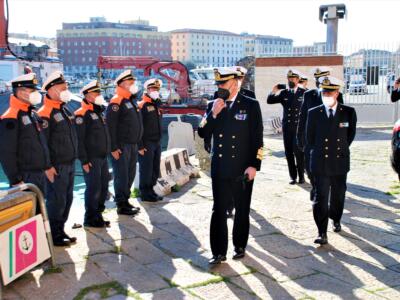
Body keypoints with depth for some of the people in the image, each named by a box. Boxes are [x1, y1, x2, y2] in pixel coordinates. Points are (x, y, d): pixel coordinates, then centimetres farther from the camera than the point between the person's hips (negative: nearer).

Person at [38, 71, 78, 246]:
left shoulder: (65, 110, 14)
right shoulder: (45, 113, -14)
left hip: (70, 164, 9)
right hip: (57, 166, -9)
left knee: (67, 199, 14)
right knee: (56, 201, -1)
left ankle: (60, 230, 27)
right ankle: (54, 236, 11)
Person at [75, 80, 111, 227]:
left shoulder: (99, 112, 17)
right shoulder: (82, 114, -11)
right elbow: (79, 139, -17)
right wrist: (84, 160, -20)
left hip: (103, 157, 9)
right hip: (91, 159, -9)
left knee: (103, 187, 13)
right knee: (93, 188, -4)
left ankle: (98, 215, 25)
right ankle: (90, 219, 8)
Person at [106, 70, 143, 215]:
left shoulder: (131, 101, 17)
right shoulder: (116, 102, -12)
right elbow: (111, 125, -18)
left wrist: (137, 143, 19)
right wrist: (113, 147, -21)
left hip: (133, 144, 9)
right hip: (121, 146, -9)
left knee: (130, 174, 14)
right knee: (121, 175, -3)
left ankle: (125, 201, 25)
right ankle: (121, 205, 5)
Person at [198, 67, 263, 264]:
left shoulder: (251, 105, -4)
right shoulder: (213, 105, 6)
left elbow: (257, 138, -6)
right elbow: (203, 134, 0)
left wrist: (254, 165, -12)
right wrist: (213, 114, -13)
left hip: (242, 169, -2)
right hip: (219, 168, 2)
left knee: (242, 210, 12)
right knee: (218, 211, 3)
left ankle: (240, 246, 29)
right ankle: (219, 252, 10)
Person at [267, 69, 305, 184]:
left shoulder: (304, 93, 0)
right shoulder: (284, 93, 7)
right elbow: (269, 101, 2)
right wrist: (274, 91, -9)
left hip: (300, 127, -3)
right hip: (287, 127, 3)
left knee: (299, 152, -5)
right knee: (289, 153, 5)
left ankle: (301, 176, 11)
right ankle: (293, 177, 16)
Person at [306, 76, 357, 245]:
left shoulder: (349, 112, -2)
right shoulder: (313, 113, -2)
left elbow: (351, 134, 12)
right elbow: (309, 138, 7)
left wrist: (341, 149, 13)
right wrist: (317, 153, 9)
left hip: (340, 162, 1)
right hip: (320, 163, -1)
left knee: (338, 195, 15)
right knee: (321, 197, -4)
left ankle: (336, 220, 41)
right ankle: (322, 233, -1)